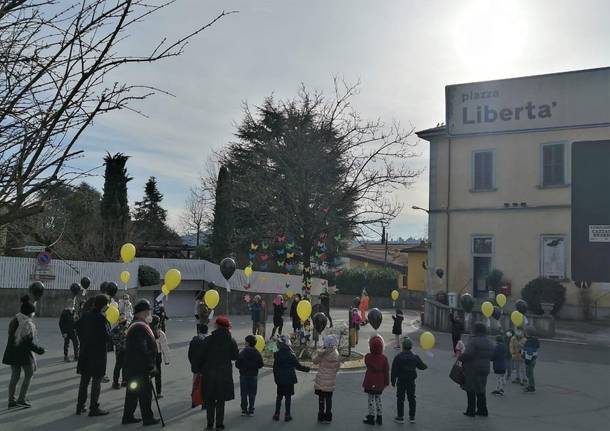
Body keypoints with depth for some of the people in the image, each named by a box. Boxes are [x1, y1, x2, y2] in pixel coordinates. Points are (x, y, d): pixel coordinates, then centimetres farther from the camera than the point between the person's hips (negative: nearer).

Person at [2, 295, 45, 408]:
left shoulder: (14, 320, 6)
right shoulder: (28, 323, -19)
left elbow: (12, 336, 13)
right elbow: (29, 342, -20)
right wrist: (38, 349, -8)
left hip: (12, 352, 8)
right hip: (24, 353, -8)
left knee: (14, 376, 14)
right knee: (29, 375, 7)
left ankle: (11, 400, 18)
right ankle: (21, 399, 5)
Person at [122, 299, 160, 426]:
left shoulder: (134, 325, 14)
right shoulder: (140, 327, -22)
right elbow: (143, 350, -26)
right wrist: (151, 367, -21)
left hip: (132, 367, 10)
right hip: (139, 368, -10)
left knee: (133, 391, 17)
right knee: (145, 392, 1)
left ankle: (127, 417, 25)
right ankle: (147, 418, 10)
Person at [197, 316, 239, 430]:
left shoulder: (208, 339, -9)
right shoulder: (231, 341, -7)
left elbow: (202, 356, -5)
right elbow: (235, 356, 0)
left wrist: (200, 369, 7)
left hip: (209, 373, 0)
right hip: (224, 374, 0)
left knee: (210, 400, 13)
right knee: (221, 400, 10)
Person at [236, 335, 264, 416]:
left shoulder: (242, 352, -15)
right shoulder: (257, 353, -6)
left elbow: (237, 364, -12)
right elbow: (260, 365, -1)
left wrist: (242, 368, 8)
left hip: (244, 375, -2)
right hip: (254, 375, 2)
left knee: (244, 393, 8)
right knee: (252, 394, 10)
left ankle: (244, 410, 10)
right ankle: (251, 410, 11)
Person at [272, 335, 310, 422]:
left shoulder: (277, 354, -5)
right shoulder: (291, 355, -15)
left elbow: (275, 368, 1)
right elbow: (298, 366, -8)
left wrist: (276, 378, 12)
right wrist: (306, 369, 9)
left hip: (280, 380, 3)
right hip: (289, 379, -3)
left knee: (279, 396, 14)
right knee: (288, 397, 6)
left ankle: (277, 414, 16)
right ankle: (287, 415, 11)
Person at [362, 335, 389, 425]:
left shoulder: (368, 357, -15)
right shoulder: (384, 358, -7)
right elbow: (386, 371, -2)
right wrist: (386, 382, 6)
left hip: (370, 383, -3)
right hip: (380, 383, 3)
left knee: (371, 399, 7)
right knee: (378, 398, 16)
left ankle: (371, 418, 11)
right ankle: (379, 417, 21)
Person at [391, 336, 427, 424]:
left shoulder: (398, 357, -15)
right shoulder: (415, 357, -4)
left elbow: (394, 371, -12)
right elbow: (422, 366, 10)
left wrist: (393, 381, -2)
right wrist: (426, 366, 34)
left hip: (401, 381, -3)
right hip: (411, 381, 4)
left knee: (400, 399, 5)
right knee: (411, 398, 13)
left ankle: (400, 417, 9)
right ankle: (412, 417, 19)